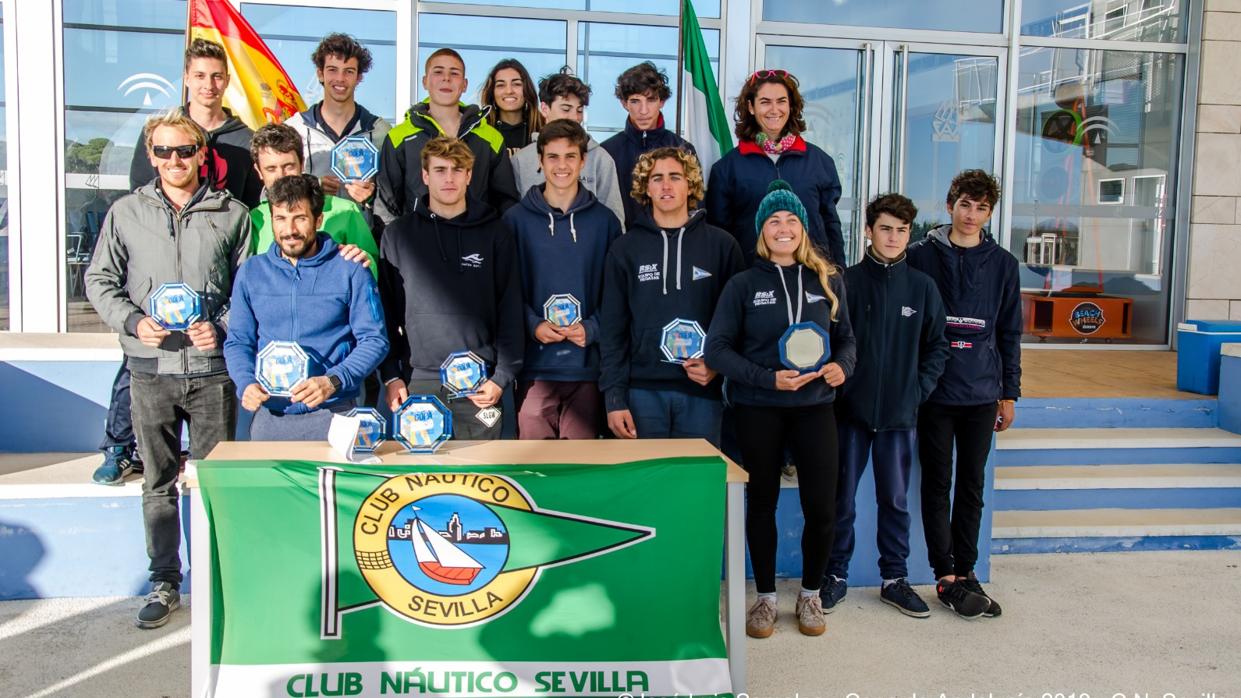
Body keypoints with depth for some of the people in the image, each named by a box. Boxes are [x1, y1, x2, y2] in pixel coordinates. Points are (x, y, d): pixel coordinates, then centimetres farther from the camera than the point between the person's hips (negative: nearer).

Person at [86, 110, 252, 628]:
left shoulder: (231, 214, 4)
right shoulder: (126, 212, 7)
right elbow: (100, 281, 10)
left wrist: (221, 327, -10)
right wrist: (133, 322, -7)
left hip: (212, 369, -1)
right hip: (150, 370, 2)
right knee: (159, 482, 10)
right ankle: (164, 582, 22)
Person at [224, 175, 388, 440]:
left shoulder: (349, 271, 0)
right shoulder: (251, 272, 9)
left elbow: (374, 340, -4)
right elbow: (237, 341, 11)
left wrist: (333, 381, -18)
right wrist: (246, 385, -9)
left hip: (333, 415, -2)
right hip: (269, 416, 3)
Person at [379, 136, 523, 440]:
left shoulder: (495, 233, 4)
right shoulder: (398, 235, 6)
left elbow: (511, 309, 4)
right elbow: (386, 310, 7)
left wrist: (503, 376, -3)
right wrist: (390, 376, 1)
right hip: (417, 380, 1)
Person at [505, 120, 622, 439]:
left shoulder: (605, 221, 7)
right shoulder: (516, 219, 4)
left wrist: (591, 329, -9)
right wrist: (534, 326, -12)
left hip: (586, 365, 1)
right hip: (535, 366, -1)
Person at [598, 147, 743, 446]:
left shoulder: (722, 245, 5)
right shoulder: (625, 249, 6)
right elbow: (612, 328, 4)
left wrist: (718, 364, -9)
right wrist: (614, 398, -3)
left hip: (702, 391, 0)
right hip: (643, 390, 0)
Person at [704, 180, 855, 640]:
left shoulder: (829, 281, 6)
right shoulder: (744, 285, -1)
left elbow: (846, 337, 13)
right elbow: (717, 347, -6)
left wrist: (842, 366, -9)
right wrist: (768, 378, -17)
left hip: (815, 407, 1)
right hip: (759, 411, -1)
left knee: (821, 509, 0)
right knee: (761, 504, 9)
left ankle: (810, 595, 23)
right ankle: (766, 598, 26)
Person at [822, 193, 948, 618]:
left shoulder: (922, 287, 3)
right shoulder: (847, 281, -3)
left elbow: (937, 347, 9)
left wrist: (918, 391, 0)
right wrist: (837, 385, -9)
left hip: (900, 413, 2)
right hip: (850, 410, -2)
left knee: (895, 500, 11)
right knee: (841, 499, 7)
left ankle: (895, 579, 24)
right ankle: (836, 576, 21)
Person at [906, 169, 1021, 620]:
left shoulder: (1002, 264, 8)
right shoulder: (921, 256, 0)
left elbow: (1010, 333, 11)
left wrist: (1009, 394, 9)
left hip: (982, 393, 3)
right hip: (933, 391, -2)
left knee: (972, 485, 9)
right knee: (937, 484, 3)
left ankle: (966, 571, 20)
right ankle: (947, 577, 9)